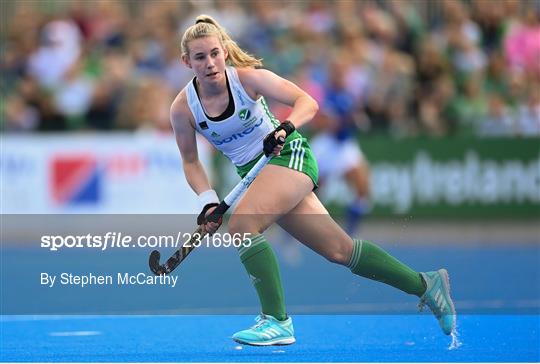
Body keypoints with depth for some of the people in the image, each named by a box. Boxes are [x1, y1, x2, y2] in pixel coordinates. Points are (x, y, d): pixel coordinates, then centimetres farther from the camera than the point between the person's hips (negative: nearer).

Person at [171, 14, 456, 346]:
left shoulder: (246, 77, -15)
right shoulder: (183, 108, -5)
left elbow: (308, 103, -15)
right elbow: (190, 161, 7)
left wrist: (285, 128, -34)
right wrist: (209, 201, -7)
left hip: (289, 155, -5)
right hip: (255, 173, 5)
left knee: (241, 224, -29)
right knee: (340, 249, 3)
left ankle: (277, 321, -24)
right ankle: (426, 285, 16)